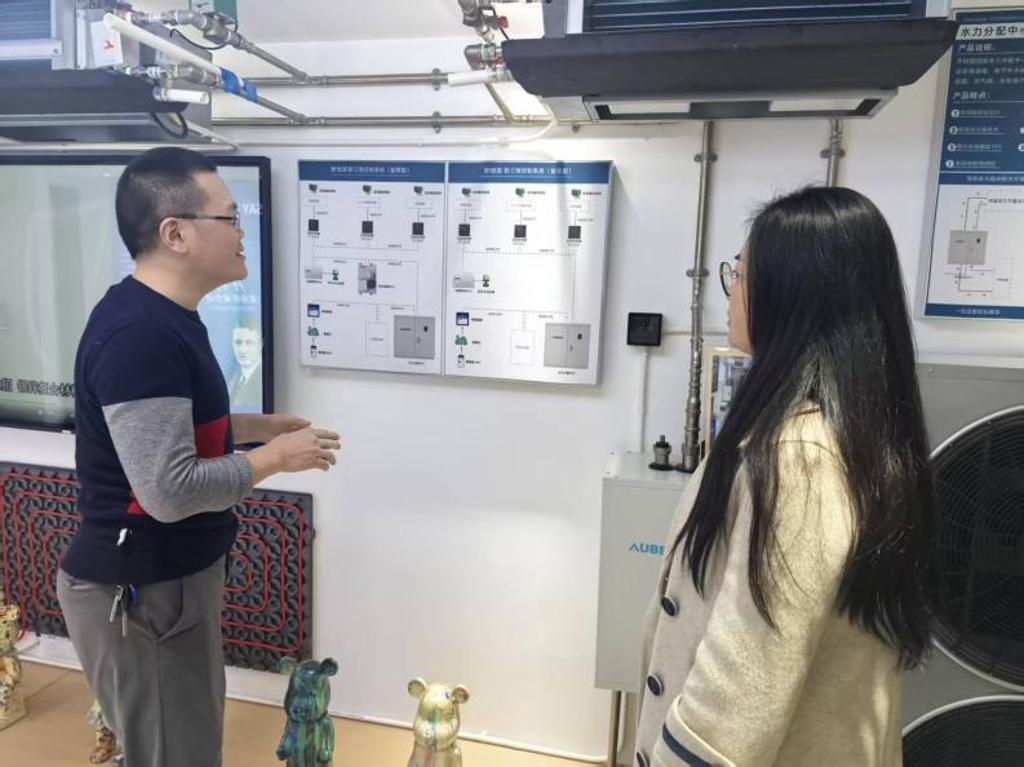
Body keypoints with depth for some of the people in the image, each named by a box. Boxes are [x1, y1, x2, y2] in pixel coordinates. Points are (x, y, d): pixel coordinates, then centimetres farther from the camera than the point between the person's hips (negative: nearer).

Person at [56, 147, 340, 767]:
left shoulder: (166, 317, 6)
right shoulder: (139, 334, -27)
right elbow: (170, 490, -31)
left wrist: (265, 425, 7)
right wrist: (276, 457, -19)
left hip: (173, 577, 10)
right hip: (138, 594, -10)